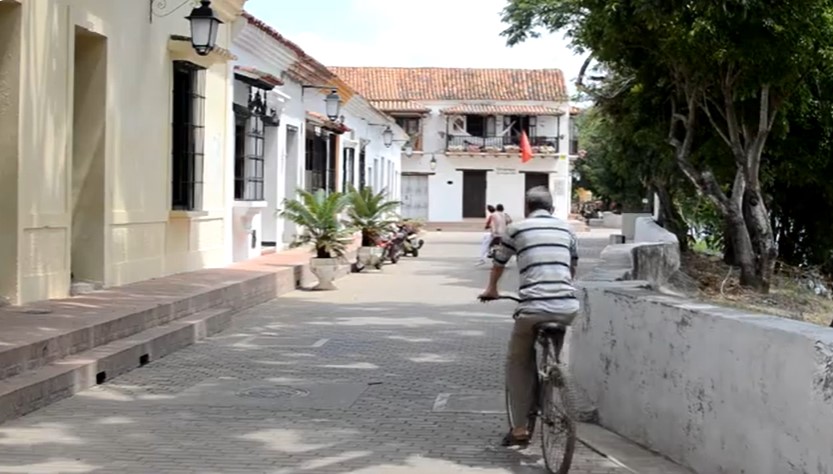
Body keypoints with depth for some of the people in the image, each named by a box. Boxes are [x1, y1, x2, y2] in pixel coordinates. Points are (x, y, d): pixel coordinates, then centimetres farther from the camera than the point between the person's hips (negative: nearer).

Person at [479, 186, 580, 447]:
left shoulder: (516, 229, 10)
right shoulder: (565, 228, 18)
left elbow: (499, 263, 25)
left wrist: (491, 290, 44)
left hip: (533, 308, -3)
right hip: (568, 306, 3)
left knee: (518, 363, 13)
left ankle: (520, 428, 8)